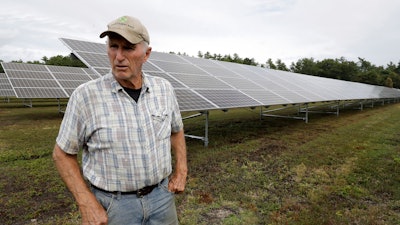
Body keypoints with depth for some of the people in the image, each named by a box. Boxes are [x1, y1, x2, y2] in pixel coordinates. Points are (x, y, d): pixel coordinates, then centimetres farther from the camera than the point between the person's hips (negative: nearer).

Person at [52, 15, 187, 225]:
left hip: (161, 196, 4)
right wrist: (87, 204, -12)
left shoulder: (163, 88, -5)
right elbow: (63, 153, -5)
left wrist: (181, 171, 2)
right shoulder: (85, 95, -15)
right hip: (113, 205, -3)